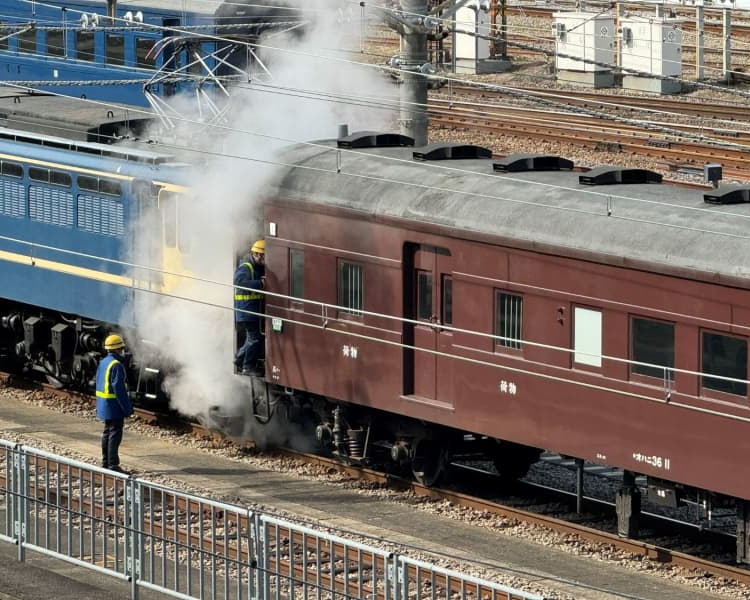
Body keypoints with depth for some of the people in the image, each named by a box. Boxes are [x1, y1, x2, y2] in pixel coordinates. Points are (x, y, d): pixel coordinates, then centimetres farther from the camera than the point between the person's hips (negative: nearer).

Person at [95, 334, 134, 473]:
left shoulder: (103, 363, 11)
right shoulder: (116, 365, -19)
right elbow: (119, 388, -22)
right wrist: (127, 408, -20)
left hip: (104, 403, 10)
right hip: (114, 405, -10)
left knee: (107, 433, 16)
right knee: (115, 434, -8)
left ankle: (106, 462, 23)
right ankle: (113, 465, -9)